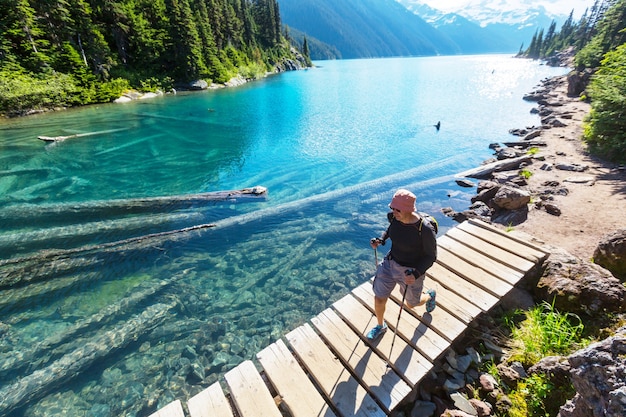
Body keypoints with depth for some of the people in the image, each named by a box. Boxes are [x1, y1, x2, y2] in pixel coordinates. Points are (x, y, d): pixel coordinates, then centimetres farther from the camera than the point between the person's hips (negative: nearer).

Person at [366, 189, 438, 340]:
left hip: (411, 271, -4)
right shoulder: (394, 217, -16)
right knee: (379, 299, 10)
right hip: (390, 263, 4)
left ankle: (430, 296, 58)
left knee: (411, 304, 22)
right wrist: (381, 239, -8)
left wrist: (416, 274, -30)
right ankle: (380, 326, 42)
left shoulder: (425, 230, -31)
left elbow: (431, 256, -17)